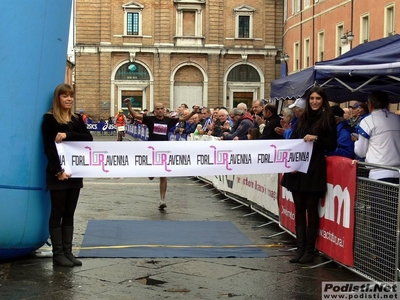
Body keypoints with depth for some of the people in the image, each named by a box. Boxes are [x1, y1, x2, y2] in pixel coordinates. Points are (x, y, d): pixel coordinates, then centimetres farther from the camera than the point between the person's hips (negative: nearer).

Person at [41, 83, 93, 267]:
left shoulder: (77, 119, 12)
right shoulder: (49, 118, -5)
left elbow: (89, 139, -3)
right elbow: (48, 147, -12)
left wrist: (67, 135, -16)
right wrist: (58, 170, -20)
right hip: (58, 173, -5)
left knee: (69, 214, 9)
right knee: (58, 213, 0)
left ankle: (68, 252, 14)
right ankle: (58, 254, 5)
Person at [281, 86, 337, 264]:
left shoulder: (328, 119, 0)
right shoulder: (303, 118, 14)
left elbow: (332, 145, -3)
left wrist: (316, 138, -18)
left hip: (314, 170, -5)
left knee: (311, 209, 0)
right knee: (299, 209, 6)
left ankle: (309, 250, 6)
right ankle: (300, 248, 12)